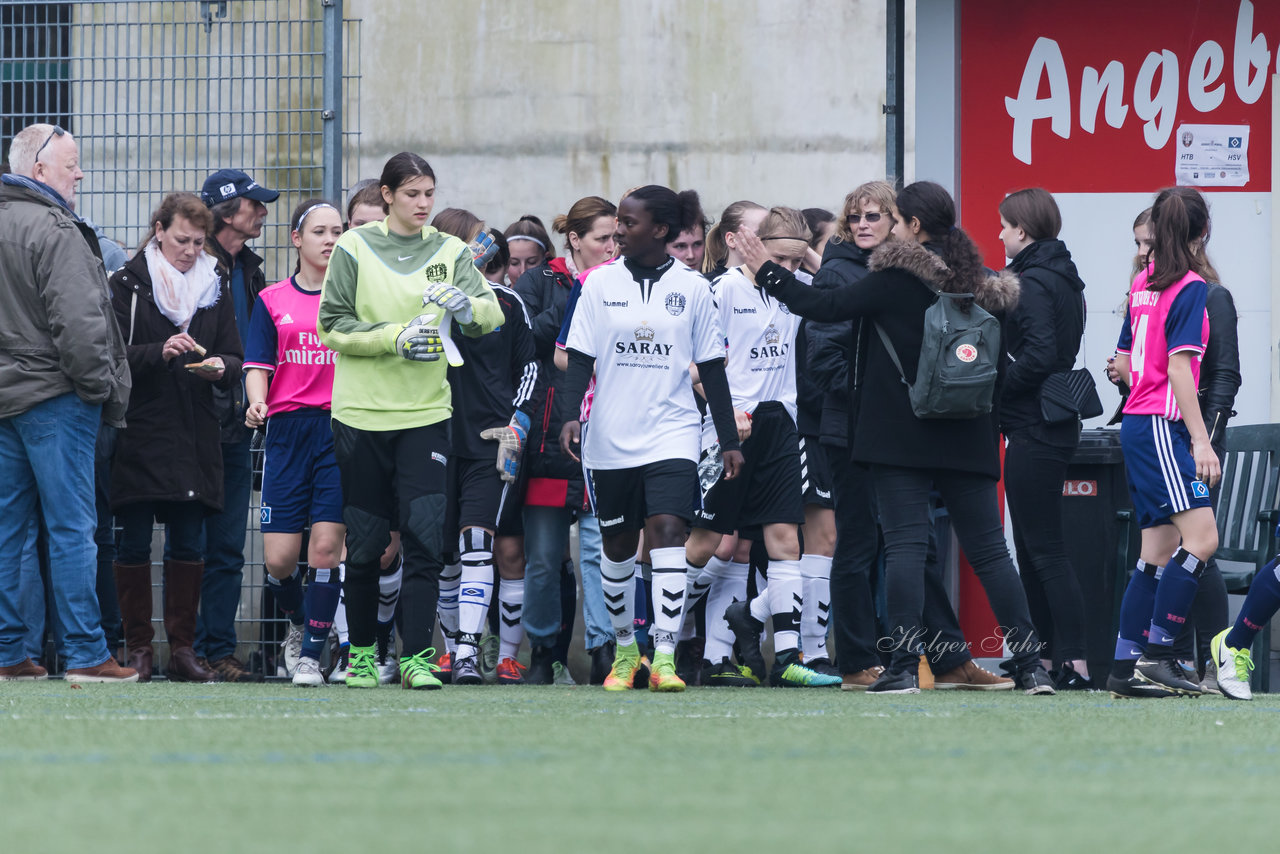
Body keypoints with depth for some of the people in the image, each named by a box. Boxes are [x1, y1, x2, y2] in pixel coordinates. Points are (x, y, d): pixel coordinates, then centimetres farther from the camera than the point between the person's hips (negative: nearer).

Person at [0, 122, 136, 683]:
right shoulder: (54, 230, -14)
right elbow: (77, 321, -20)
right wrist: (99, 386, -9)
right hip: (54, 397, -8)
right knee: (71, 527, -6)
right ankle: (85, 653, -6)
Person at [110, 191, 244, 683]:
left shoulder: (215, 287, 13)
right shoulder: (129, 283, 1)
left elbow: (235, 359, 12)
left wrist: (221, 367, -11)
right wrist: (160, 353, -21)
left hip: (195, 435, 3)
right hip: (139, 434, -3)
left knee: (188, 543, 2)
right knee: (134, 542, -2)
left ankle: (183, 648, 6)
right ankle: (138, 647, 4)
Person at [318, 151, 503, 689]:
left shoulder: (449, 251, 7)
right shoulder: (354, 248, 1)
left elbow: (492, 313, -4)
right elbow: (332, 326, -2)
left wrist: (467, 306, -26)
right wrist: (394, 338, -15)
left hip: (426, 412, 1)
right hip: (362, 412, -1)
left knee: (425, 536, -10)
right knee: (364, 542, 5)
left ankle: (415, 656, -9)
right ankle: (362, 652, 20)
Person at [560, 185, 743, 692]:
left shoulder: (692, 288, 1)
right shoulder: (601, 283, 3)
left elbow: (711, 368, 6)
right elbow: (580, 359, 2)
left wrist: (729, 440, 6)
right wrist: (571, 415, -13)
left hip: (671, 434, -2)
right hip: (611, 439, 2)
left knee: (667, 530, -18)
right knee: (617, 543, 10)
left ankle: (665, 657, -21)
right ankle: (625, 649, 29)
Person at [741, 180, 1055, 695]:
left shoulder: (896, 280, -8)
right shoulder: (980, 286, 6)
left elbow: (825, 307, -4)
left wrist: (766, 272, 7)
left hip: (901, 438, -4)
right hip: (967, 440, 4)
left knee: (905, 545, -5)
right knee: (989, 550, 6)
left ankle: (904, 666, -11)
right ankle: (1030, 665, 2)